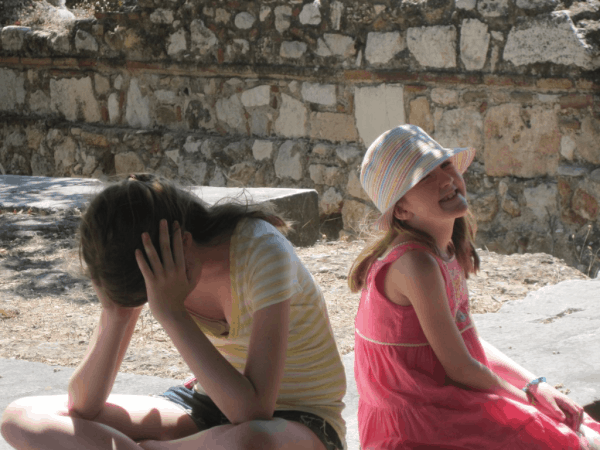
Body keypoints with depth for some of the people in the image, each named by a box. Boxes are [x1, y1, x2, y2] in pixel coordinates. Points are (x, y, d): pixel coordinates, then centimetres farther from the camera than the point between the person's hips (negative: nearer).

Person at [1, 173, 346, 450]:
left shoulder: (262, 252, -27)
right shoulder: (141, 264, -10)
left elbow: (254, 412, -35)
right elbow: (82, 407, -10)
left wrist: (171, 312, -35)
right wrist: (115, 314, -26)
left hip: (299, 422, -5)